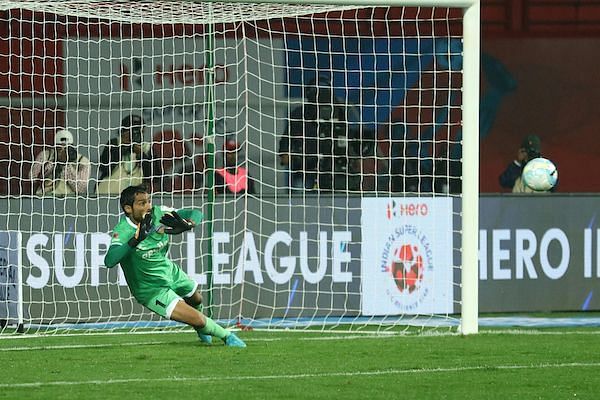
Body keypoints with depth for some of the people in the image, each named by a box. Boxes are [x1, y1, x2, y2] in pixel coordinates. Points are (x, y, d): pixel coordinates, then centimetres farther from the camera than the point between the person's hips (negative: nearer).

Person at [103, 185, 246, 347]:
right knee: (198, 319, -12)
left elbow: (196, 214, -10)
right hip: (151, 290, -7)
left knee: (197, 300, 31)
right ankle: (227, 336, 17)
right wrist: (136, 239, -58)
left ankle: (201, 329, 64)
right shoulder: (122, 231, -31)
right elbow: (109, 261, -48)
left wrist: (186, 225, -34)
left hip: (170, 271, 7)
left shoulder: (157, 214, -16)